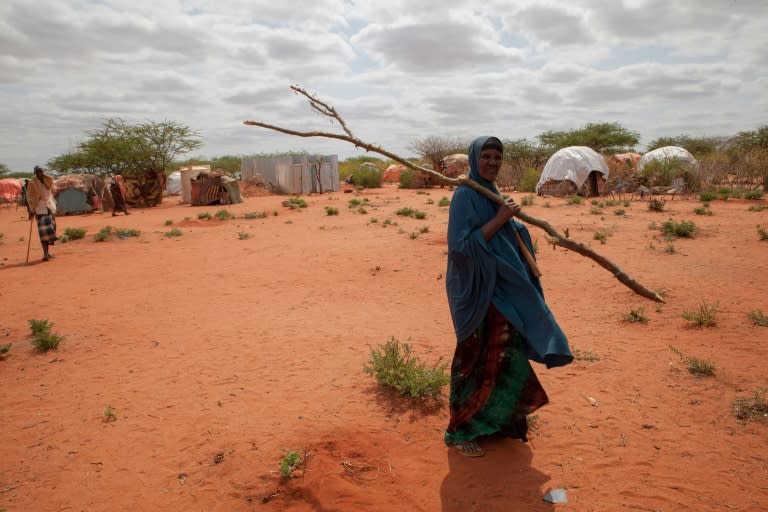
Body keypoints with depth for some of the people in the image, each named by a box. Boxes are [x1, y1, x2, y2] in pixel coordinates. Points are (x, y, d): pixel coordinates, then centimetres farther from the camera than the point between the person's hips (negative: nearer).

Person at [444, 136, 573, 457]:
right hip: (477, 290, -9)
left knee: (502, 356, 16)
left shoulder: (491, 192, 13)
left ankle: (494, 422, 33)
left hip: (500, 289, 9)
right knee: (477, 361, 0)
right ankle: (459, 432, 17)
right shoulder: (465, 195, -14)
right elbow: (462, 244, -23)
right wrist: (499, 219, -21)